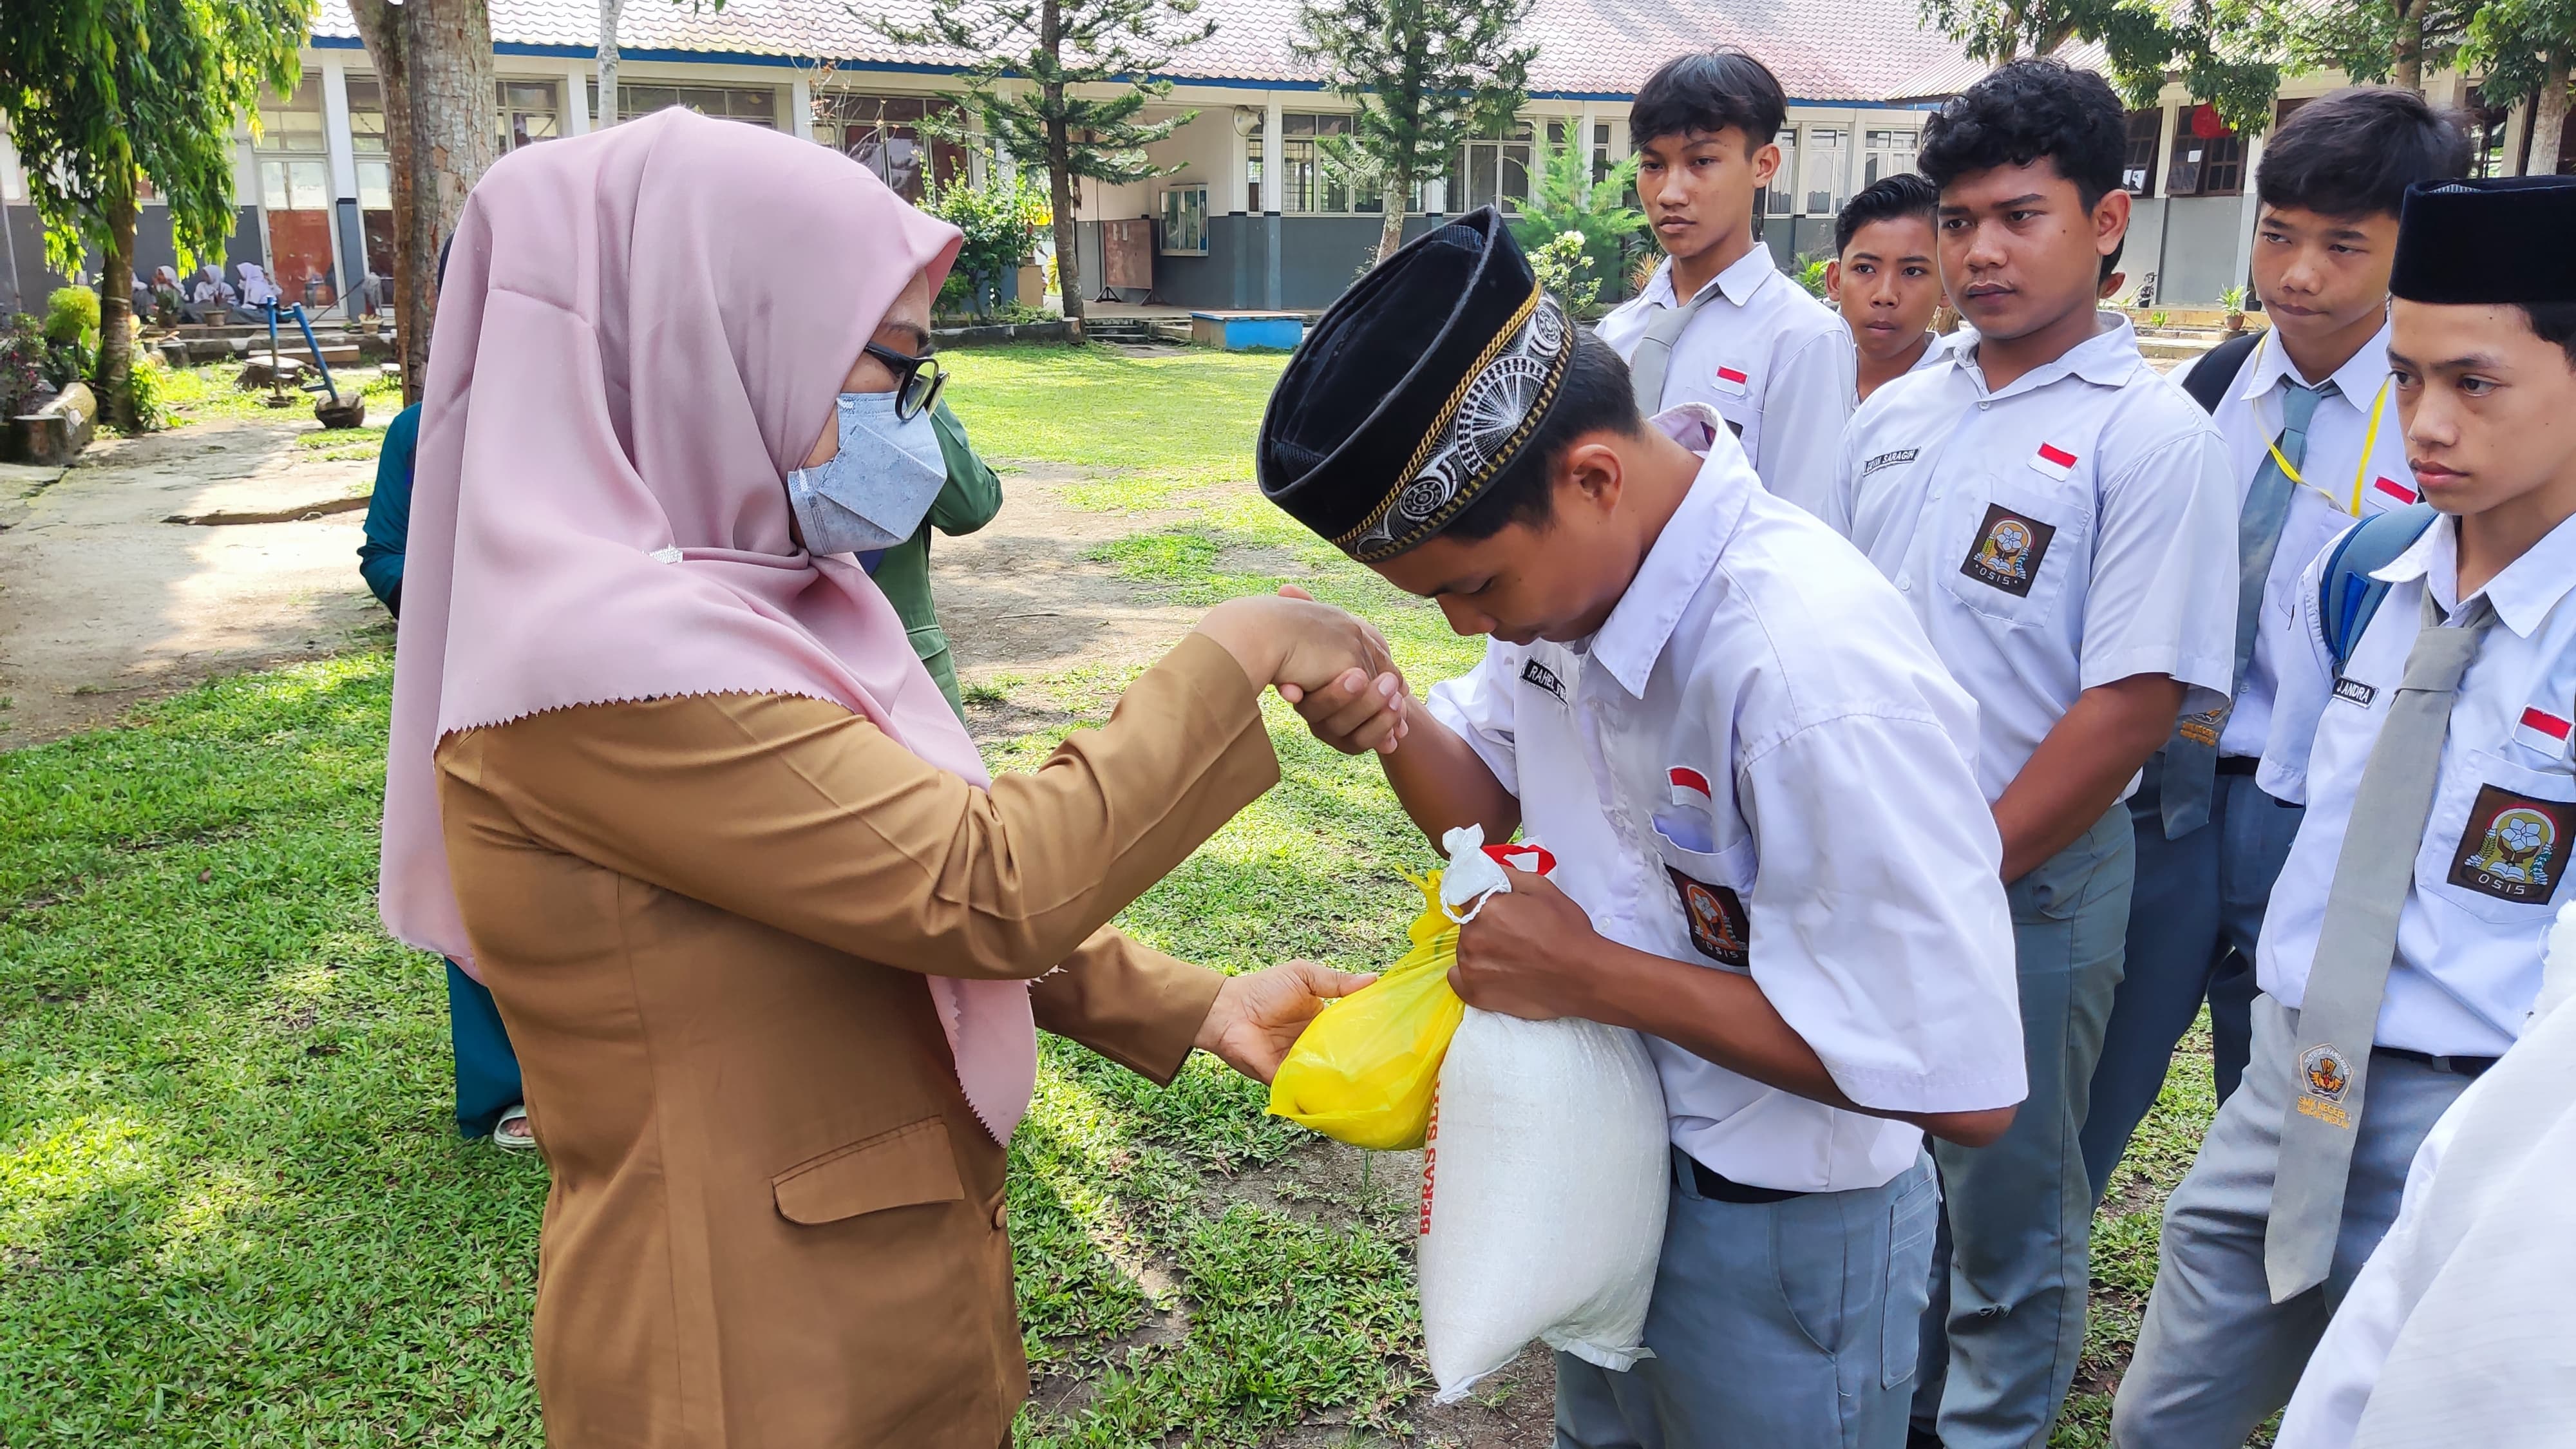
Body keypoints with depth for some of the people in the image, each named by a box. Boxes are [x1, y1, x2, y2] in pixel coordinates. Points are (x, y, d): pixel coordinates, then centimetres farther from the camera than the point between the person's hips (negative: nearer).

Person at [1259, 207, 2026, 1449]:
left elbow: (1960, 1081, -32)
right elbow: (1490, 803, 5)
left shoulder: (1820, 672, -35)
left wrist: (1593, 974, -27)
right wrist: (1390, 725, -18)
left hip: (1775, 1241, -7)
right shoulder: (1564, 557, -11)